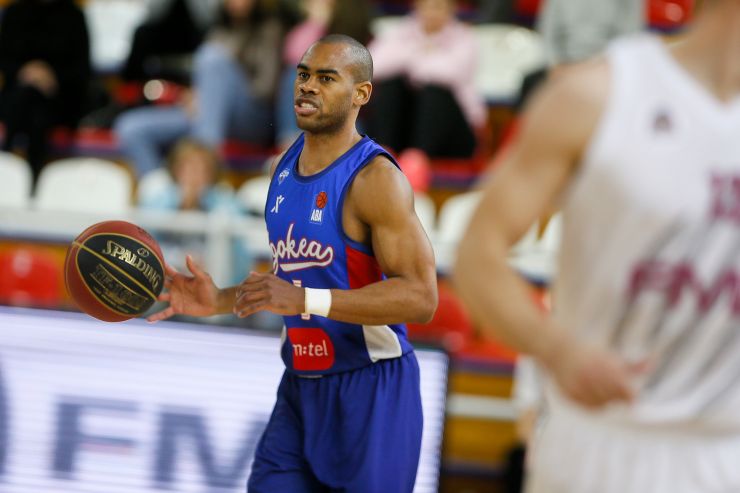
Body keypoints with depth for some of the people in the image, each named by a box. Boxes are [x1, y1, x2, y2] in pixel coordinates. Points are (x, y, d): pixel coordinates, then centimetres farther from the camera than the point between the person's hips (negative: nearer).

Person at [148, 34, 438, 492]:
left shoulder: (375, 179, -16)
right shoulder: (286, 167, 10)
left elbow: (420, 296, -24)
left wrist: (305, 301, -31)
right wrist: (221, 301, 7)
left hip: (369, 390, -8)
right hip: (300, 386, 8)